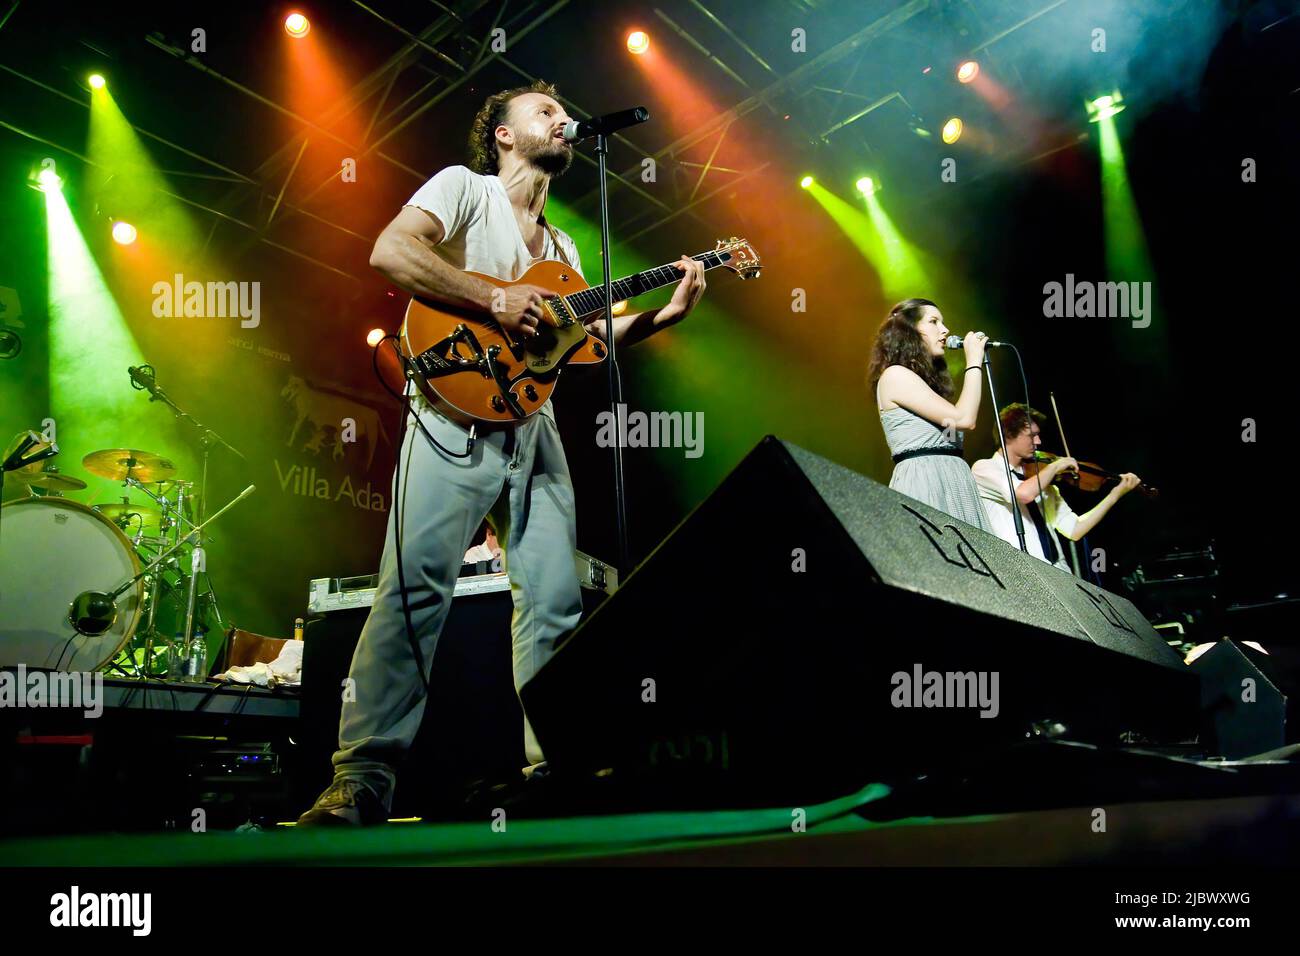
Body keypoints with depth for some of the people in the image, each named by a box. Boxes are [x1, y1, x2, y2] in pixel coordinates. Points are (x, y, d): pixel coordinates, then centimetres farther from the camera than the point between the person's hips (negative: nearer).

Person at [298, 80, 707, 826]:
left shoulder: (562, 247, 26)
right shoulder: (465, 187, 5)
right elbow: (390, 252, -13)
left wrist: (665, 314, 12)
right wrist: (496, 301, -16)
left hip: (533, 423, 8)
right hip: (459, 414, -7)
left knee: (556, 600, 3)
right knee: (415, 586, -16)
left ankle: (555, 765, 12)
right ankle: (365, 778, -14)